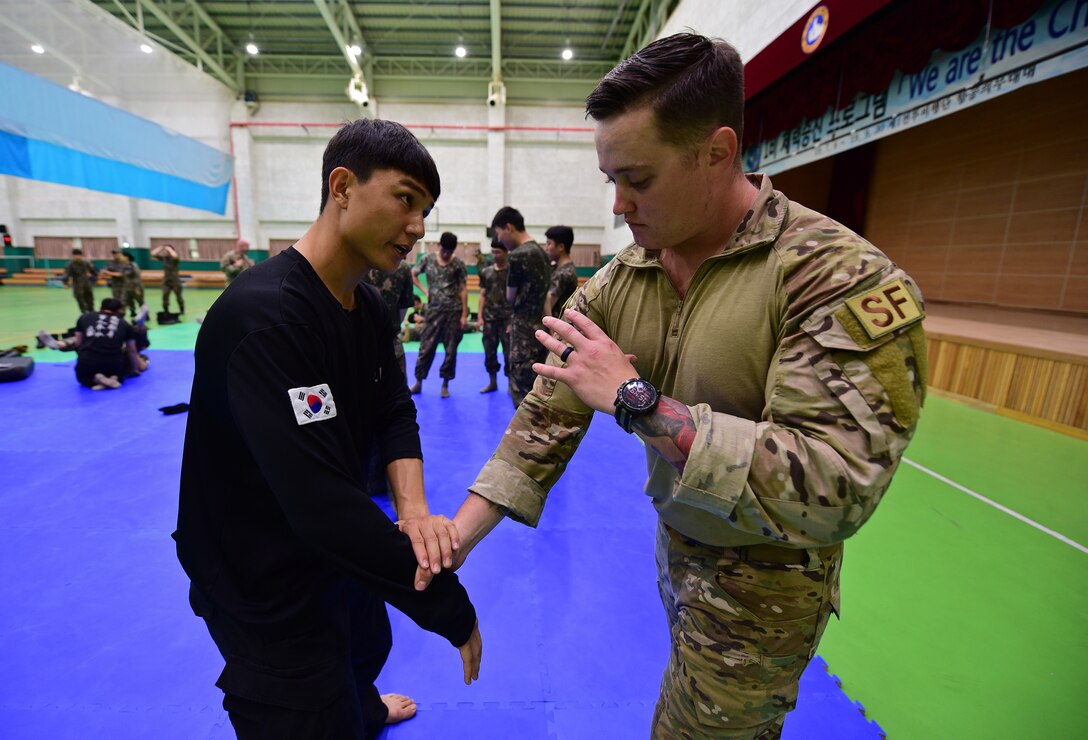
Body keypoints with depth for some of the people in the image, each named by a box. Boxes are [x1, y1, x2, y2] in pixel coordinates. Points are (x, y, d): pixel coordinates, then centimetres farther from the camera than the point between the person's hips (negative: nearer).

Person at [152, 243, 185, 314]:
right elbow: (153, 253, 3)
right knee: (165, 297, 2)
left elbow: (175, 256, -36)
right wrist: (161, 247, -1)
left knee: (179, 297, 8)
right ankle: (166, 311, 11)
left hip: (175, 281, -4)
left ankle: (182, 310, 24)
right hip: (166, 281, 5)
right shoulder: (163, 258, 3)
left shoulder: (174, 259, -11)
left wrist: (169, 249, -21)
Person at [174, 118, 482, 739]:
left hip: (339, 550, 9)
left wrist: (414, 509, -23)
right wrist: (451, 607, -30)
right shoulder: (262, 317, -32)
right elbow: (319, 501, -37)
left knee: (366, 649, 35)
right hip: (268, 584, -9)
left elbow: (395, 413, -4)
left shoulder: (370, 305, -3)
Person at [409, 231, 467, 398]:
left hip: (454, 311, -1)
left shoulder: (458, 264, -2)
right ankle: (418, 382, 14)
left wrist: (464, 314, -5)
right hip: (433, 311, 1)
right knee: (426, 347, 3)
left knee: (450, 349, 4)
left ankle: (445, 384, 15)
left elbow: (463, 290, -1)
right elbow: (413, 274, 16)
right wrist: (425, 290, 1)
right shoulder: (427, 259, 2)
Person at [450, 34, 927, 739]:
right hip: (675, 548, 6)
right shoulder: (621, 279, -7)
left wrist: (636, 397, -32)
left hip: (761, 587, -5)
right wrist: (458, 538, -11)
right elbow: (550, 411, -7)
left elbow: (833, 489, -32)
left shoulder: (848, 279, -25)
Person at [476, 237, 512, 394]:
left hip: (507, 319, -4)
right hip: (489, 319, 4)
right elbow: (483, 295, 10)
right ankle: (492, 382, 24)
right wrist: (480, 317, 3)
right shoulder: (485, 272, 8)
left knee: (509, 353, 0)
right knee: (489, 352, 10)